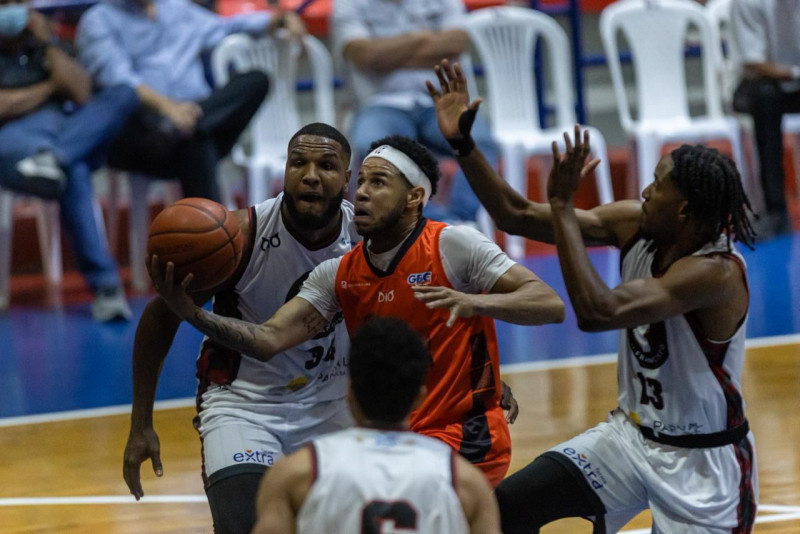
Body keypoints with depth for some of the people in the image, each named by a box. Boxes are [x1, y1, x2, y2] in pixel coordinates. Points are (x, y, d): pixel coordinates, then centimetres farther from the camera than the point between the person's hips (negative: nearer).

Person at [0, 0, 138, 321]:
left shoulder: (41, 46, 25)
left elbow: (80, 95, 9)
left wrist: (46, 43, 3)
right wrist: (49, 87, 6)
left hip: (66, 129, 6)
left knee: (123, 96, -24)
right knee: (73, 172, -41)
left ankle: (51, 158, -47)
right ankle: (104, 285, -50)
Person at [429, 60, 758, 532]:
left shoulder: (716, 272, -30)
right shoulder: (634, 225, -8)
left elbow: (597, 312, -39)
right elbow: (519, 216, -1)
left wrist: (562, 206, -34)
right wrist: (462, 143, -11)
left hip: (702, 462, -7)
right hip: (631, 434, 7)